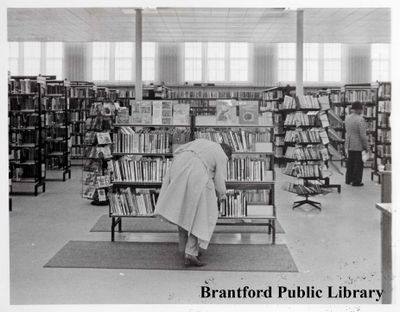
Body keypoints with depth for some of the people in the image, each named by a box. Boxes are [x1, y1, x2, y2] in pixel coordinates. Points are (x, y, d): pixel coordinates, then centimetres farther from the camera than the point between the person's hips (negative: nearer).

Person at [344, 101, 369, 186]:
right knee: (358, 163, 5)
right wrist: (366, 146, -10)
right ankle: (356, 181, 10)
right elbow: (363, 135, -18)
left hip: (349, 145, 7)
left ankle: (349, 179, 28)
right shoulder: (360, 119, -20)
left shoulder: (347, 118, 1)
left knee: (350, 162, 18)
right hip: (358, 145, -7)